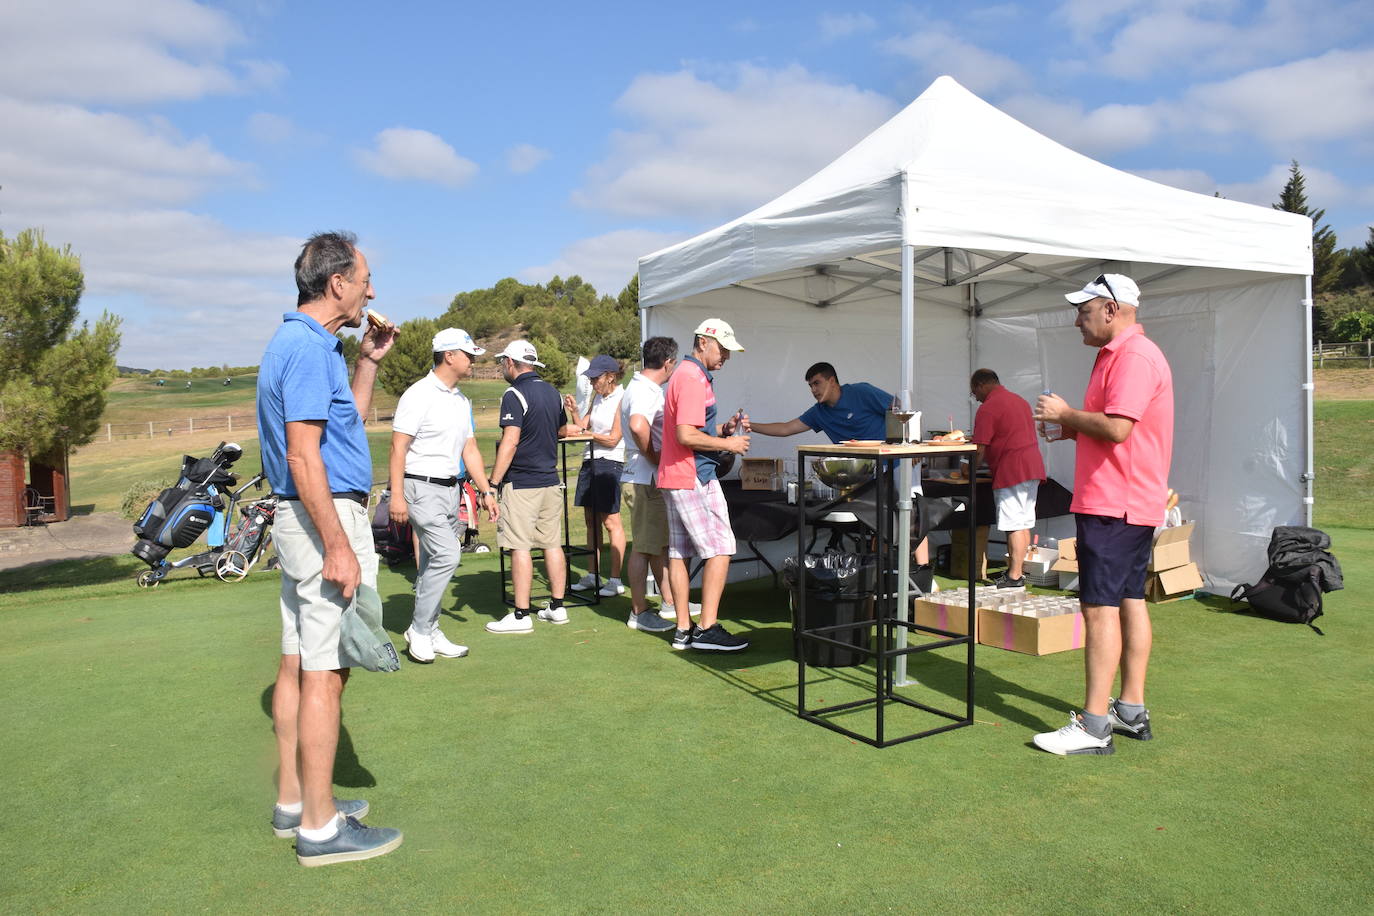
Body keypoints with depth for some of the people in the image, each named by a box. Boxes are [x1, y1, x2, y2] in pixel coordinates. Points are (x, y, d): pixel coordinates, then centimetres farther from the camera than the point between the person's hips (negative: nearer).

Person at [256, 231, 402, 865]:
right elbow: (303, 456, -22)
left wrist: (368, 360, 19)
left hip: (303, 519, 11)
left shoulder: (304, 343, 16)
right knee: (325, 671, -5)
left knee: (298, 663, 14)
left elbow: (348, 422, 26)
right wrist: (338, 547, -23)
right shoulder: (309, 347, -16)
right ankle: (320, 827, 3)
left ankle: (293, 801, 25)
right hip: (326, 518, -11)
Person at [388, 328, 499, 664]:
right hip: (422, 488, -8)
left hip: (451, 489, 8)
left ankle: (429, 632, 19)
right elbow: (398, 448, -12)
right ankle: (419, 630, -2)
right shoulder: (419, 395, -10)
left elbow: (470, 449, 18)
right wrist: (397, 496, -18)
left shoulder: (461, 401, 15)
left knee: (434, 561, 11)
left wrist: (486, 491, 12)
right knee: (447, 554, -16)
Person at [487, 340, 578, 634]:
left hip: (521, 484, -7)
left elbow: (510, 442, -19)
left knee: (520, 548, -4)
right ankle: (557, 607, 16)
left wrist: (493, 483, -17)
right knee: (552, 544, 11)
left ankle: (521, 615, -2)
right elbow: (563, 430, 25)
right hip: (550, 480, 8)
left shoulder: (514, 394, -12)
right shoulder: (552, 392, 12)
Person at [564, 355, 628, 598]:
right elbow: (583, 424, 13)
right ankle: (592, 575, 21)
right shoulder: (599, 398, 15)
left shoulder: (622, 400, -10)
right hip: (590, 460, 8)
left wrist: (586, 432, -8)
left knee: (611, 521, -4)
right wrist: (574, 411, -2)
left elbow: (613, 439, -12)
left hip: (609, 462, -8)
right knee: (591, 521, 12)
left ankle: (615, 581, 1)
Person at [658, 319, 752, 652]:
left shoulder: (684, 374, 19)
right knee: (720, 549, -7)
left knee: (679, 551, 10)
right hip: (694, 478, -10)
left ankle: (683, 629, 16)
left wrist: (724, 429, 11)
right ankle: (707, 628, -6)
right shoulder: (694, 379, -14)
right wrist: (728, 444, -12)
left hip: (674, 477, 10)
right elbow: (687, 436, -22)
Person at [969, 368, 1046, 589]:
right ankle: (1018, 569, 20)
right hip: (1033, 467, 10)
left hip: (1011, 471, -9)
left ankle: (1015, 577, -5)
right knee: (1024, 523, 13)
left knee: (1014, 525, -7)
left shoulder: (988, 408, -8)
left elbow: (980, 447, -10)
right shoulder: (1019, 400, 21)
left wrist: (971, 470, 5)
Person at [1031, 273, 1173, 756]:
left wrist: (1066, 414, -11)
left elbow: (1117, 427, -25)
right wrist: (1074, 428, 10)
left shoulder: (1135, 355, -15)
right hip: (1127, 503, 11)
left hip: (1114, 505, -11)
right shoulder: (1119, 353, 19)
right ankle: (1131, 710, 23)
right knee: (1130, 601, 14)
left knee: (1100, 608, -10)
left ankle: (1094, 727, -6)